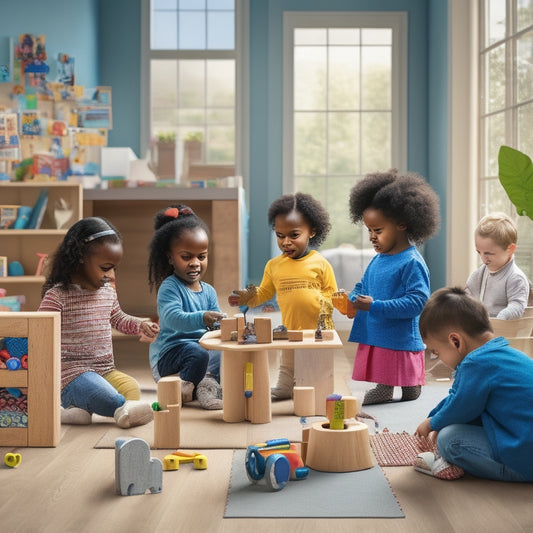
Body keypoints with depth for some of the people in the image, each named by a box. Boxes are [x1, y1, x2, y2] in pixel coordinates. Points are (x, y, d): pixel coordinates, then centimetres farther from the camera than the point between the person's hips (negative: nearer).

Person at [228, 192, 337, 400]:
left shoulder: (320, 264, -5)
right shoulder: (274, 266, 5)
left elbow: (332, 294, -2)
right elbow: (263, 293, 13)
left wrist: (326, 303, -21)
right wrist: (246, 298, -4)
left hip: (317, 333, -3)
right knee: (284, 386, 11)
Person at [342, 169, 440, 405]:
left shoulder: (412, 263, -14)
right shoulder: (377, 260, 12)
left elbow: (417, 301, -22)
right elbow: (363, 285, 23)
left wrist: (375, 306, -24)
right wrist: (351, 300, -2)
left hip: (401, 343, -8)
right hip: (373, 339, 8)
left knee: (409, 394, 3)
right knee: (381, 386, 14)